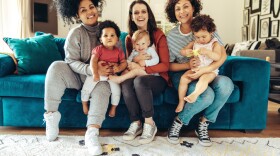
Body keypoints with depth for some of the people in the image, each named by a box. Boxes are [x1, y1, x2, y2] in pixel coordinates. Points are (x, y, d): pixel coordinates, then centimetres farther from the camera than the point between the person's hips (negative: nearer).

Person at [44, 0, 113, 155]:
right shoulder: (75, 33, -9)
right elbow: (72, 62, -15)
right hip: (78, 76, 0)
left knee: (103, 87, -33)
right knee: (56, 67, -28)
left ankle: (92, 133, -39)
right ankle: (51, 114, -18)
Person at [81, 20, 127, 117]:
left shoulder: (119, 51, -1)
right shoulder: (98, 49, -10)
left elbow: (124, 63, -2)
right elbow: (93, 61, -21)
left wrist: (119, 68, -24)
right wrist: (95, 74, -35)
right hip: (97, 73, -1)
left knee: (116, 90, -12)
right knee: (86, 89, -8)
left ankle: (113, 108, 14)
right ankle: (84, 105, 21)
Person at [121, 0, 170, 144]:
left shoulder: (158, 35, -4)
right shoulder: (129, 38, 8)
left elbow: (165, 65, -8)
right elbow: (129, 64, 12)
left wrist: (142, 68, -20)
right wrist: (135, 60, -13)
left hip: (157, 78, -3)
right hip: (137, 79, 3)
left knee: (139, 80, -36)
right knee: (125, 82, -31)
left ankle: (150, 124, -21)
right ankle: (136, 123, -18)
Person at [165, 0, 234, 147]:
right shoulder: (171, 36, -2)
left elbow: (223, 55, -6)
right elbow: (168, 65, 0)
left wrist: (205, 70, -23)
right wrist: (187, 65, -20)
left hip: (206, 74, 3)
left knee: (226, 84, -30)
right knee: (207, 95, -33)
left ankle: (203, 124, -11)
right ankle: (178, 122, -8)